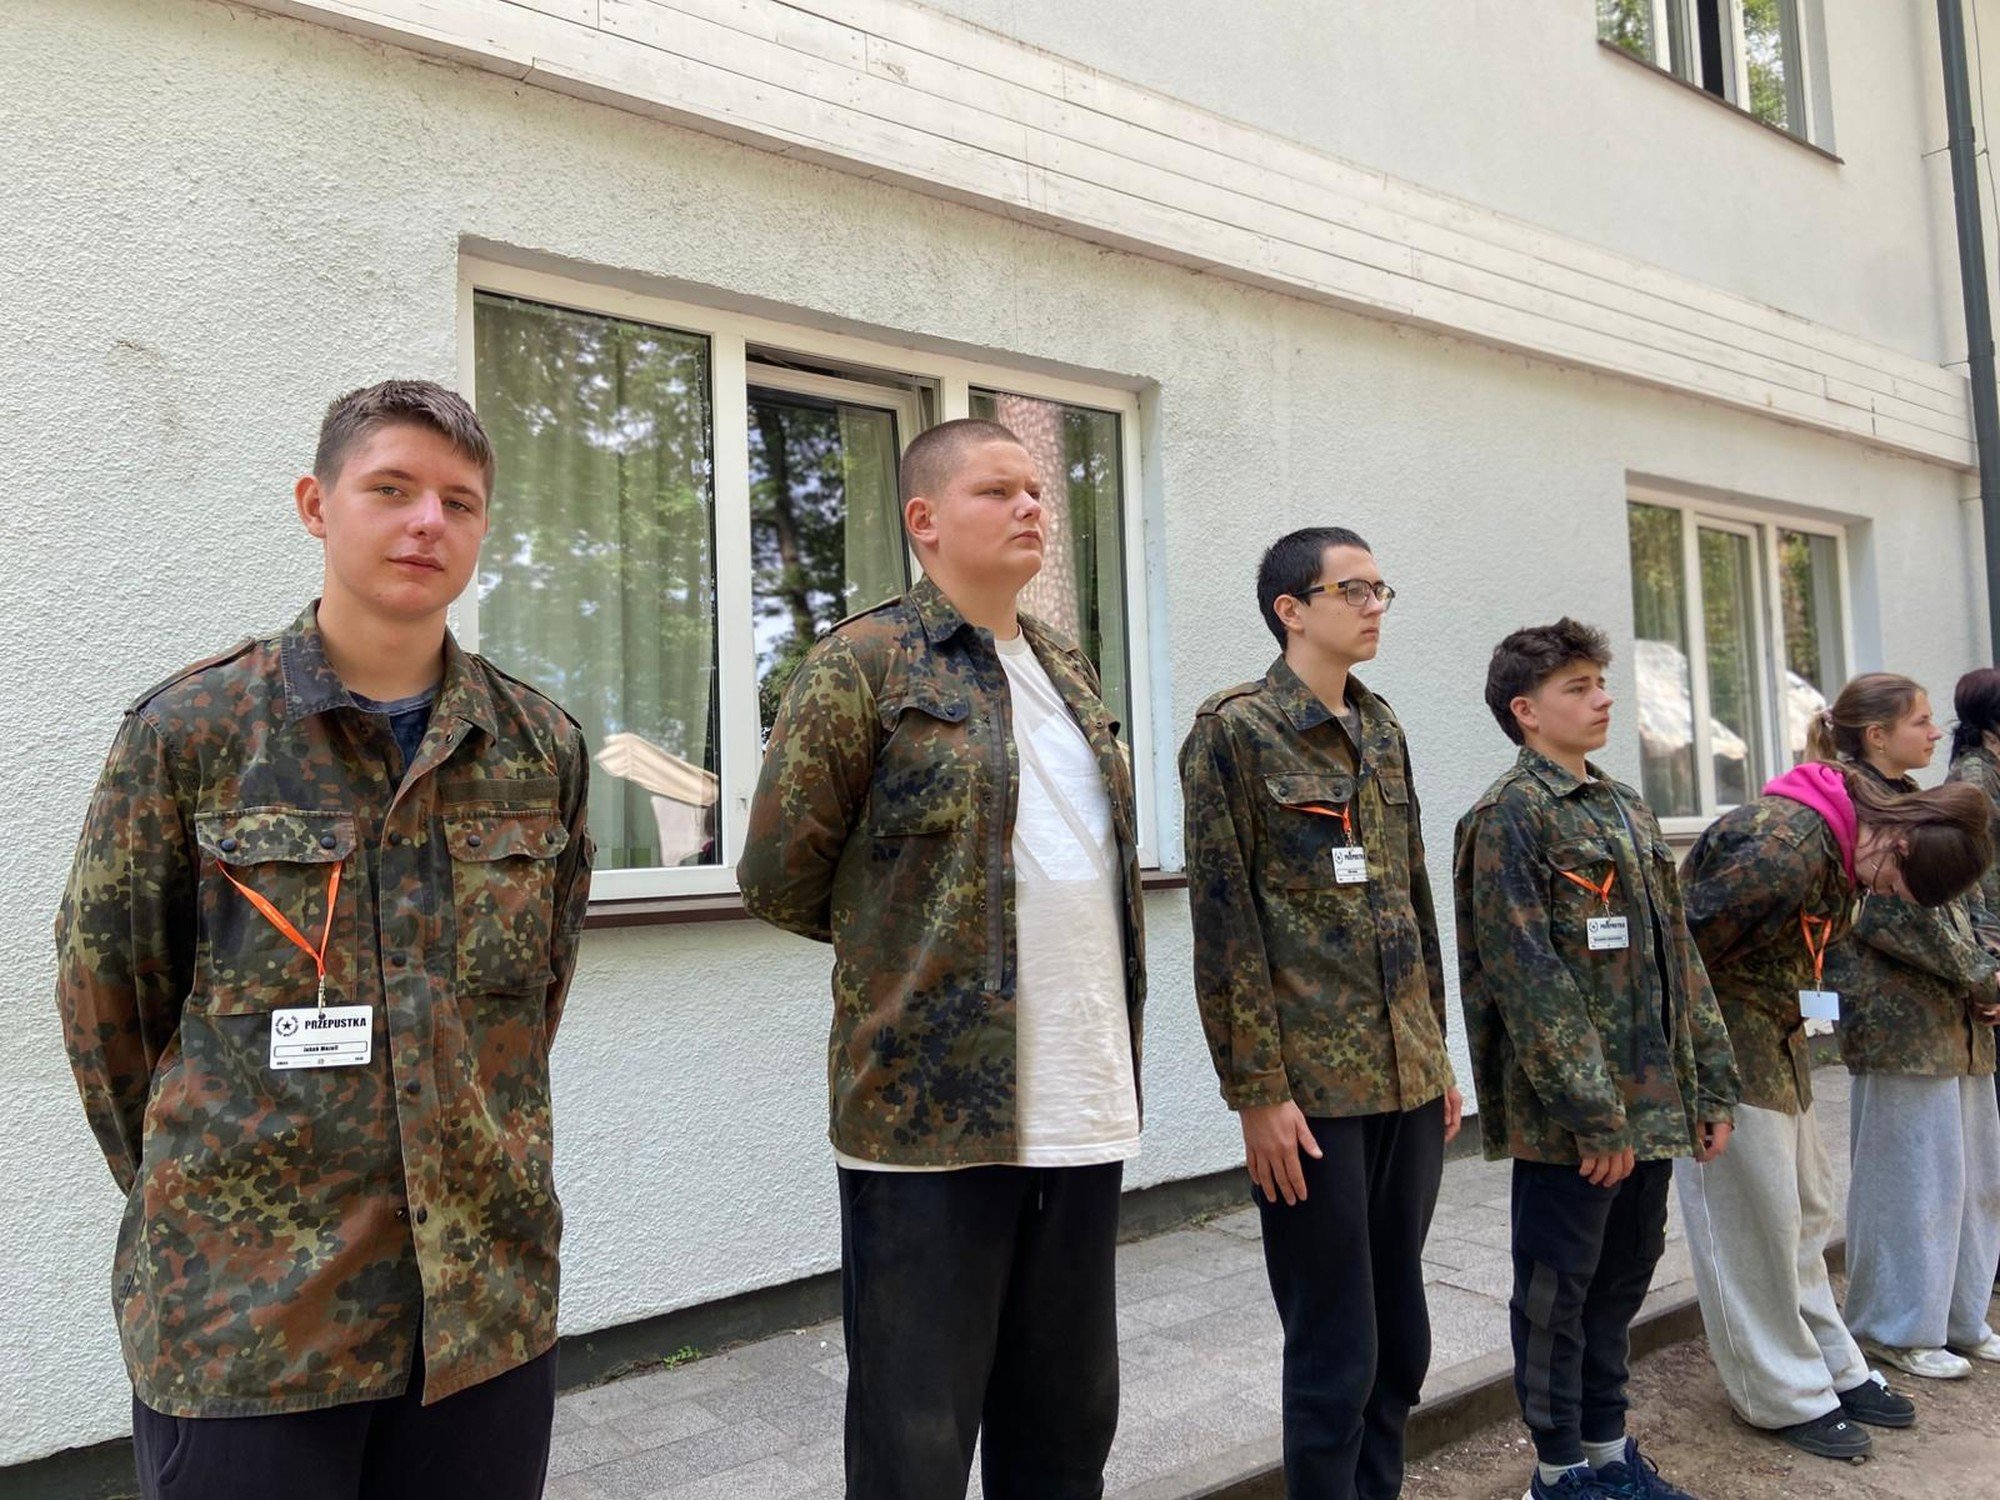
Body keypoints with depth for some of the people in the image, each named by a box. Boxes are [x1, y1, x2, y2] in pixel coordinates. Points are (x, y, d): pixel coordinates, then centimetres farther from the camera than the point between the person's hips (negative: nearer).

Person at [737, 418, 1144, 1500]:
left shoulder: (1069, 671, 15)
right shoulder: (864, 663, -7)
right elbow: (778, 884, -5)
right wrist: (903, 951, 8)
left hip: (1086, 1118, 7)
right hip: (933, 1119, -6)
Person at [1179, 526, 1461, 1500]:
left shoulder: (1382, 731, 13)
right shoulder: (1234, 732, -9)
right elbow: (1224, 922, -12)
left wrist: (1437, 1054, 15)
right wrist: (1258, 1090, -14)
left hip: (1408, 1080, 7)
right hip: (1312, 1089, -7)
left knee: (1401, 1335, 16)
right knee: (1335, 1348, 3)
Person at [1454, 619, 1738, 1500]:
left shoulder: (1627, 811, 14)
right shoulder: (1510, 817, -12)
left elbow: (1678, 957, 16)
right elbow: (1529, 980, -18)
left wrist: (1710, 1086, 11)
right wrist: (1595, 1114, -19)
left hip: (1652, 1102, 8)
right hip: (1567, 1117, -8)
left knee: (1623, 1277, 18)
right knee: (1557, 1293, 6)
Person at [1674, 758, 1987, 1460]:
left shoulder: (1838, 844, 3)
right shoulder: (1785, 849, -27)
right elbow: (1689, 946, -25)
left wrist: (1800, 1002, 0)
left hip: (1774, 1034, 10)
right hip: (1716, 1032, -10)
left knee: (1805, 1209, 16)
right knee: (1751, 1217, 0)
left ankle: (1834, 1370, 29)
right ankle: (1786, 1398, 13)